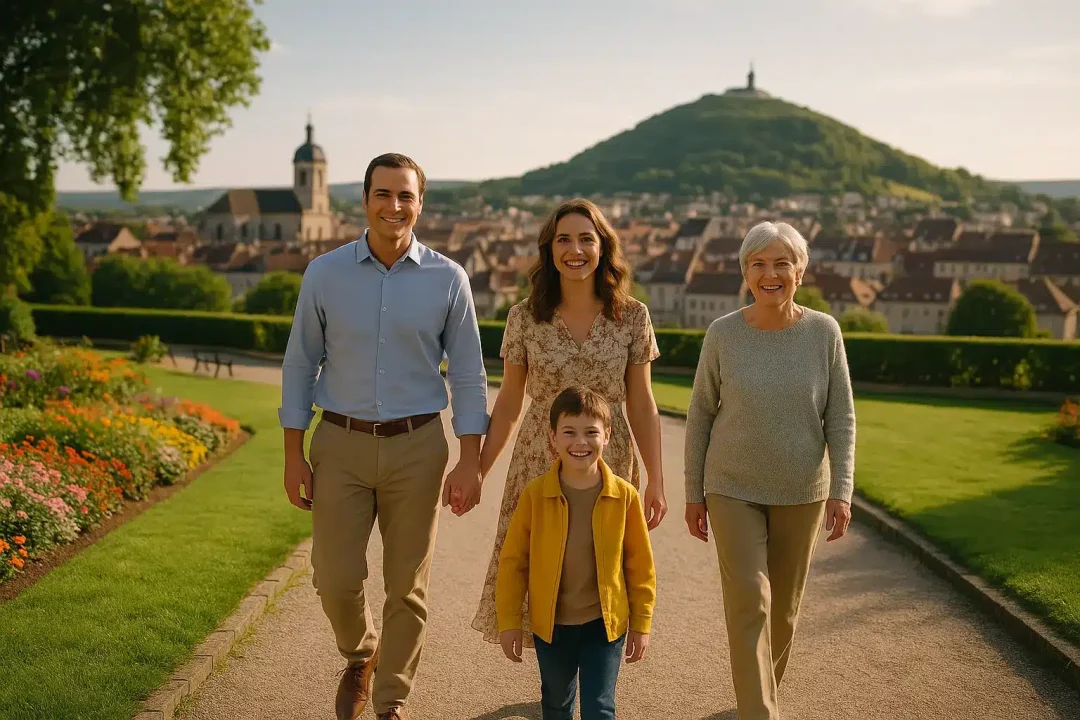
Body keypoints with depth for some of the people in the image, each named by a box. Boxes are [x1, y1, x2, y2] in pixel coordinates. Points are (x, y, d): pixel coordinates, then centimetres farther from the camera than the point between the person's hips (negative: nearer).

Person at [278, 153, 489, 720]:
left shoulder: (448, 280, -1)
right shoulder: (325, 274, 0)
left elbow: (468, 376, 1)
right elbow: (299, 365, 5)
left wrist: (469, 464, -5)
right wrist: (294, 456, 2)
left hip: (417, 445, 0)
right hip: (341, 444, 1)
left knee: (407, 585, 7)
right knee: (336, 579, 2)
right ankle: (359, 657, 35)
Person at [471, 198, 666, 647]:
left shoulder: (632, 317, -2)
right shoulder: (525, 317, -1)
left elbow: (641, 403, 3)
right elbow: (508, 404, 5)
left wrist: (655, 481, 1)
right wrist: (478, 472, 2)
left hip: (608, 467, 0)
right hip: (539, 464, 0)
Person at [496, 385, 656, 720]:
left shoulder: (625, 496, -10)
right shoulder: (535, 494, -11)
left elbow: (640, 564, -1)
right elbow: (513, 560, -3)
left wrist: (641, 623, 2)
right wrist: (509, 621, -2)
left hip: (605, 623, -1)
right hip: (550, 624, 2)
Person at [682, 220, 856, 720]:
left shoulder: (824, 332, -6)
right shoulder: (723, 335, -7)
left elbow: (841, 418, -3)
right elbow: (700, 416, 0)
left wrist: (842, 490, -10)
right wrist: (694, 493, 0)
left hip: (801, 493, 2)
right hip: (734, 491, -1)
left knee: (784, 605, 14)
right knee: (748, 602, -9)